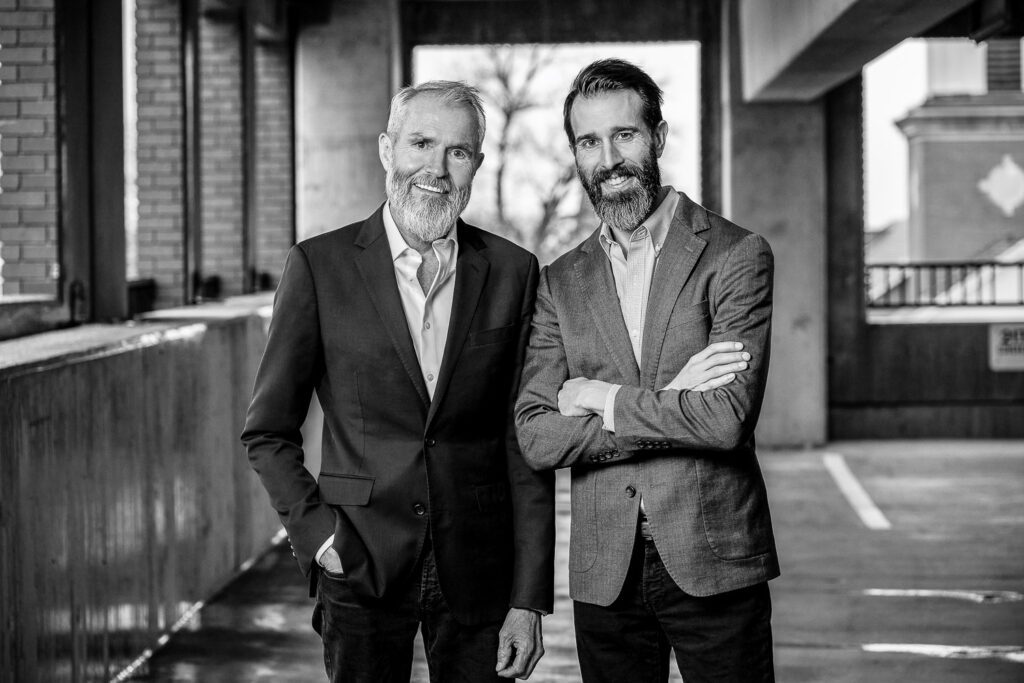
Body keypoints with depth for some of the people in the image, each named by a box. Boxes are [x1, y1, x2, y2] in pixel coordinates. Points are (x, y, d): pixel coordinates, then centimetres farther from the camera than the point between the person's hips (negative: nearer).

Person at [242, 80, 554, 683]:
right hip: (362, 566, -1)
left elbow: (526, 450, 1)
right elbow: (268, 432, 4)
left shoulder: (513, 272, 2)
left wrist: (529, 599, -2)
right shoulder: (320, 265, -2)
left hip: (478, 573, 1)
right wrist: (316, 531, -9)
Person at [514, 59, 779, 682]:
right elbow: (536, 438, -2)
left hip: (714, 561, -3)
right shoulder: (561, 283, 9)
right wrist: (668, 406, -12)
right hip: (604, 573, 3)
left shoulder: (737, 255, -3)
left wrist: (602, 400, -6)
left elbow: (727, 419, -15)